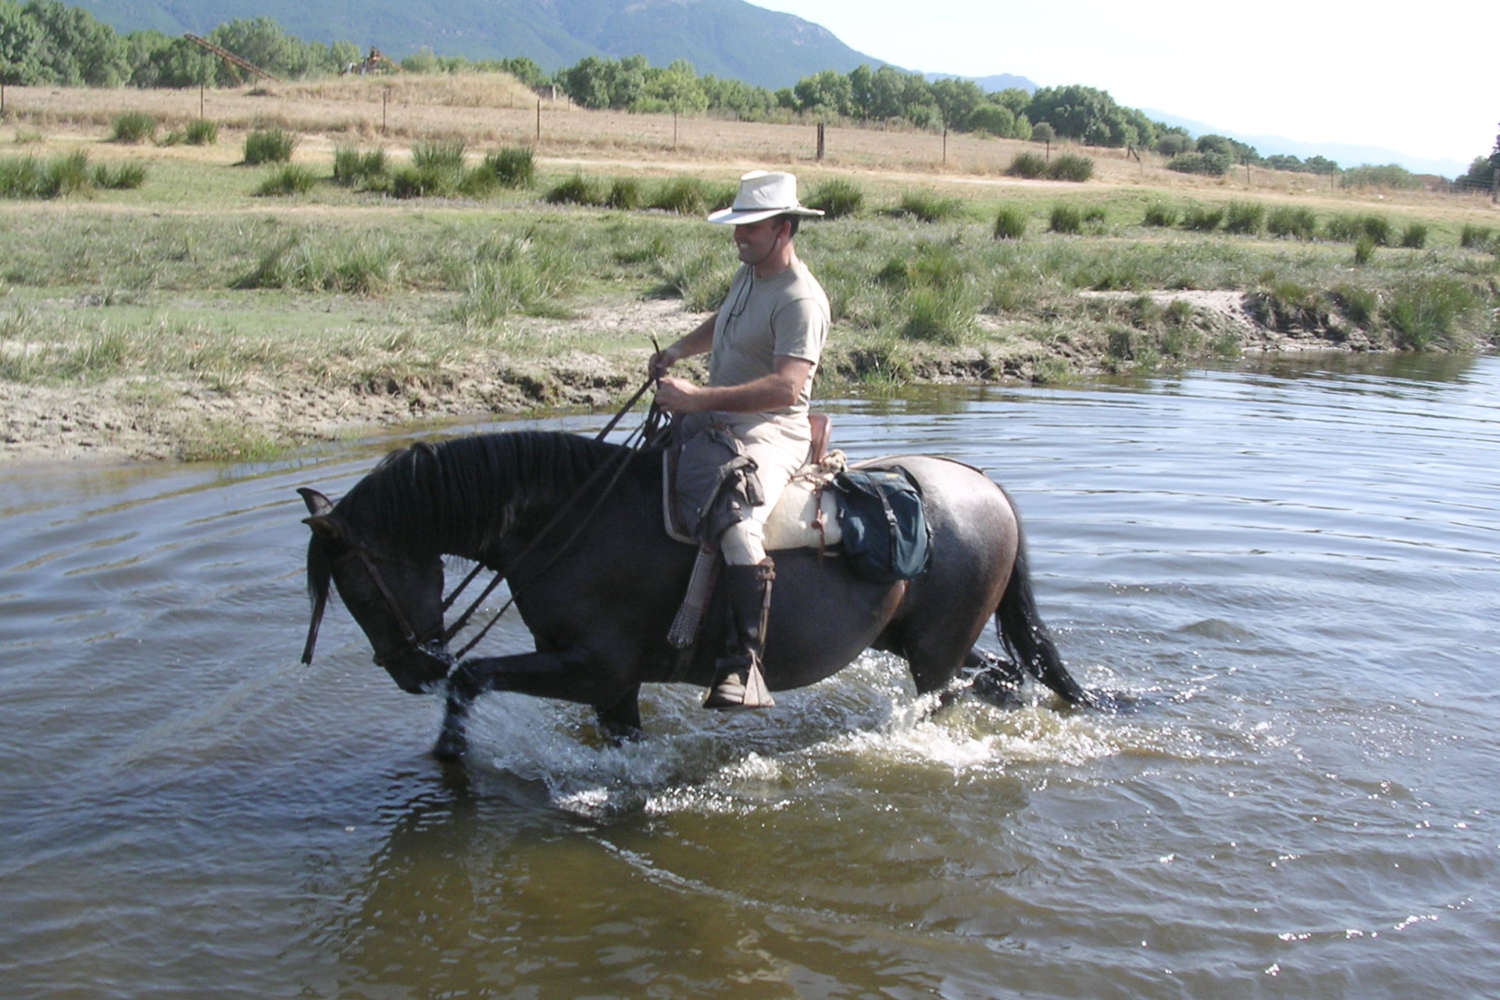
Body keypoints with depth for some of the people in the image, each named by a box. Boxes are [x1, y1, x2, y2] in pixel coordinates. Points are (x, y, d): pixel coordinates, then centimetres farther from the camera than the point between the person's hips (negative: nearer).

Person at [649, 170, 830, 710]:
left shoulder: (801, 299, -18)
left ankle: (743, 665, -38)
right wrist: (678, 351, 18)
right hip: (721, 424, 11)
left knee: (739, 524, -35)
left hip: (771, 434, -11)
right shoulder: (748, 274, 12)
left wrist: (699, 397, -33)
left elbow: (785, 387, -30)